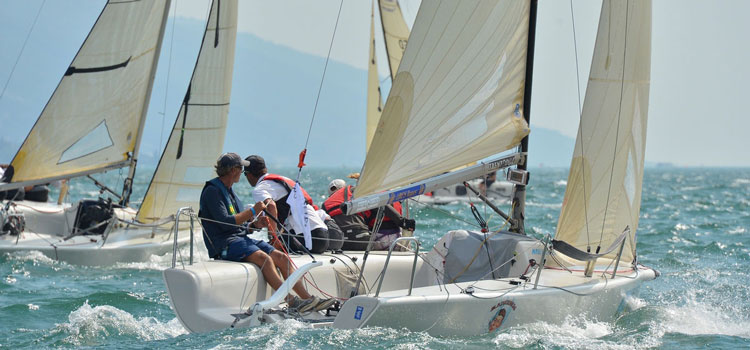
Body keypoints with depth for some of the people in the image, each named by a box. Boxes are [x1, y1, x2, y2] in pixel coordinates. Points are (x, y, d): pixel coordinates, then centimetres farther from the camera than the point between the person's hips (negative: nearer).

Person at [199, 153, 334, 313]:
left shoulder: (228, 190, 20)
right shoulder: (212, 191, -9)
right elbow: (224, 223, -20)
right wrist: (252, 211, -14)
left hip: (240, 238, 9)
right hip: (224, 245, -9)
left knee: (280, 257, -8)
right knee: (262, 257, -31)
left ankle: (308, 299, -15)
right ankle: (292, 302, -38)